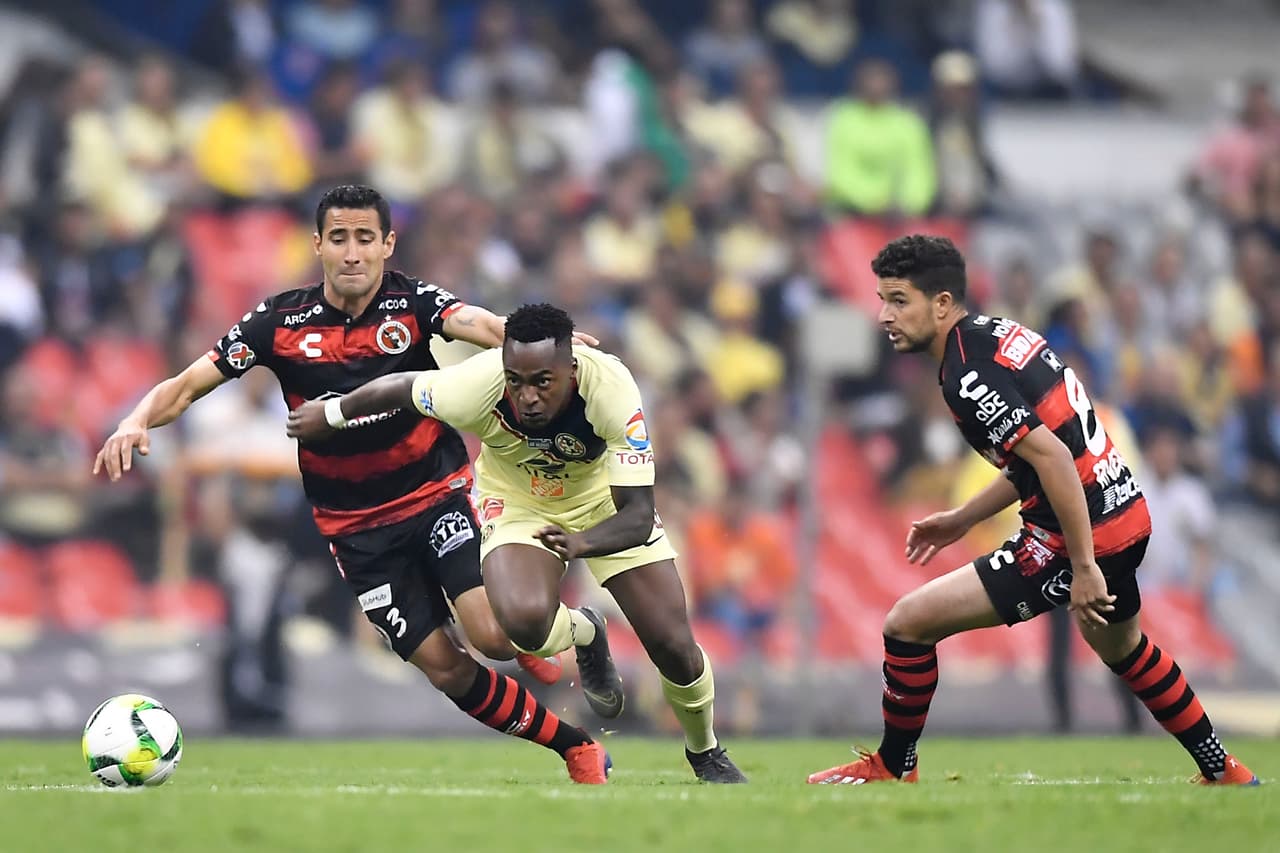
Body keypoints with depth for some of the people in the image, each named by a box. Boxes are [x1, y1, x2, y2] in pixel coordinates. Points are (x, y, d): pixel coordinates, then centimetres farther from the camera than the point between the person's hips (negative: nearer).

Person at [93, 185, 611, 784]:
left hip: (436, 492, -2)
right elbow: (186, 386, -4)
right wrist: (136, 423, -25)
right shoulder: (282, 320, -5)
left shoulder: (410, 302, -9)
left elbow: (478, 324, -29)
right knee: (445, 669, -2)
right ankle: (574, 747, 16)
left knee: (492, 634, -23)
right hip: (357, 527, 2)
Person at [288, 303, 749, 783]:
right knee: (525, 622, -30)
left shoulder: (611, 391, -37)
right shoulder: (473, 388, -36)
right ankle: (583, 634, 10)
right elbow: (400, 387, -12)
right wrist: (331, 415, 4)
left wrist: (581, 542, -58)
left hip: (604, 507, 0)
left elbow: (637, 517, -38)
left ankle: (705, 754, 31)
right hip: (518, 504, 0)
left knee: (674, 648, -4)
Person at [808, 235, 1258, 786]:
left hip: (1082, 534, -10)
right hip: (1127, 514, 10)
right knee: (1121, 647, 37)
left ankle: (892, 769, 10)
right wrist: (962, 520, 21)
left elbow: (1052, 457, -29)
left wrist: (1084, 569, -28)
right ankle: (1223, 773, 49)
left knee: (908, 622, -7)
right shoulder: (998, 333, 9)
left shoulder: (966, 374, -20)